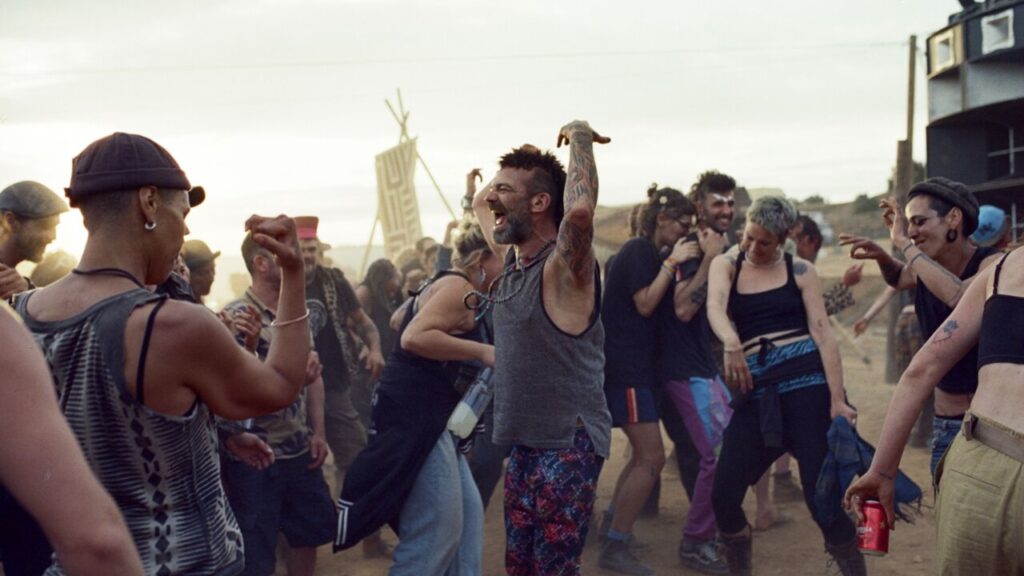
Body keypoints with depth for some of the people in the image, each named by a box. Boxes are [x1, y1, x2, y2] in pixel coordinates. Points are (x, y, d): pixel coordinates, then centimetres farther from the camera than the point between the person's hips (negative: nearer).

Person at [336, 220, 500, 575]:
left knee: (468, 513, 11)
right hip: (415, 412, -11)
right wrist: (483, 351, -22)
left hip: (426, 414, 11)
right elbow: (414, 338, -26)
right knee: (440, 525, -8)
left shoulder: (456, 288, 19)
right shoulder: (459, 287, -13)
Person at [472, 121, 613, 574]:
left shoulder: (563, 266, -18)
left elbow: (580, 210, -40)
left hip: (568, 443, -9)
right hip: (523, 442, 9)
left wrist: (580, 138, -26)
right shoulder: (512, 258, 7)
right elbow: (480, 204, 27)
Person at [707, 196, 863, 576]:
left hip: (806, 380, -2)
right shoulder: (726, 266, 10)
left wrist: (837, 398, -13)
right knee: (724, 494, -3)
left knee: (820, 495, -8)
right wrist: (731, 344, -34)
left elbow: (822, 332, -2)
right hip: (756, 389, 3)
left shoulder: (800, 270, 5)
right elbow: (715, 307, -12)